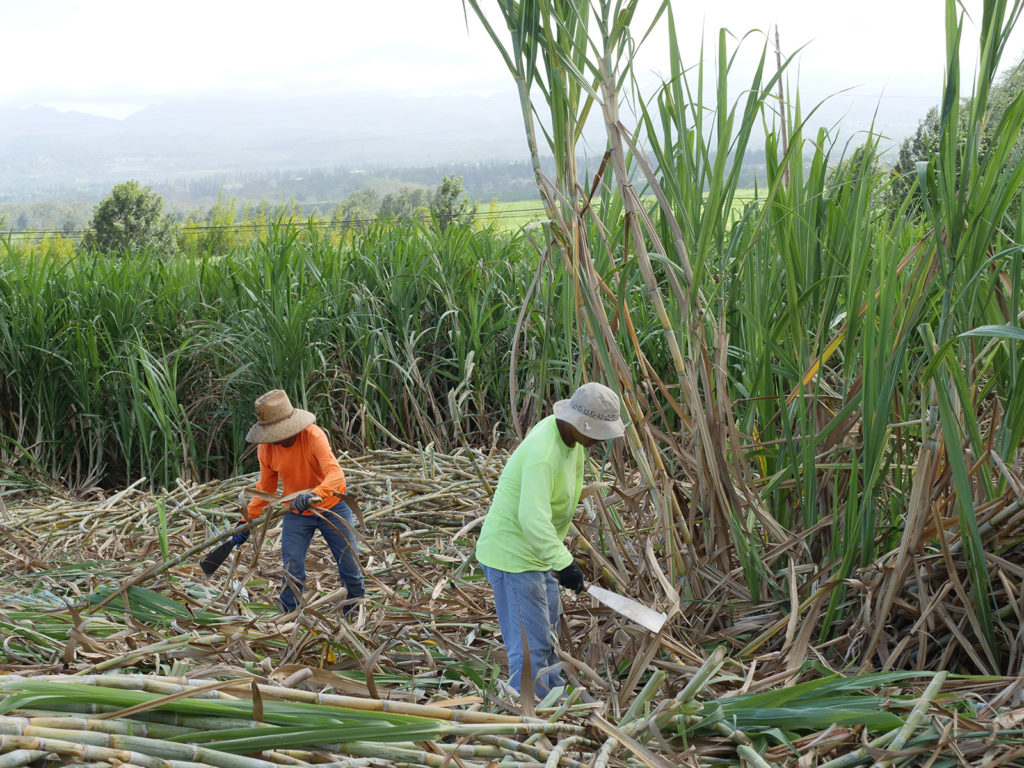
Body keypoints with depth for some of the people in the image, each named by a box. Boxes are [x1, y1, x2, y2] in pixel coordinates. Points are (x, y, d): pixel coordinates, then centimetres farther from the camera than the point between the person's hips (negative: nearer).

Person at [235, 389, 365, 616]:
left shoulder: (313, 436, -28)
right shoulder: (266, 448, -14)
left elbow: (335, 474, -39)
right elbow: (265, 488, 2)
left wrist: (315, 495, -58)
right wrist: (247, 522, -1)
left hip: (331, 507, -3)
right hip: (295, 513, 3)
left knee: (350, 566, 6)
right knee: (292, 572, -4)